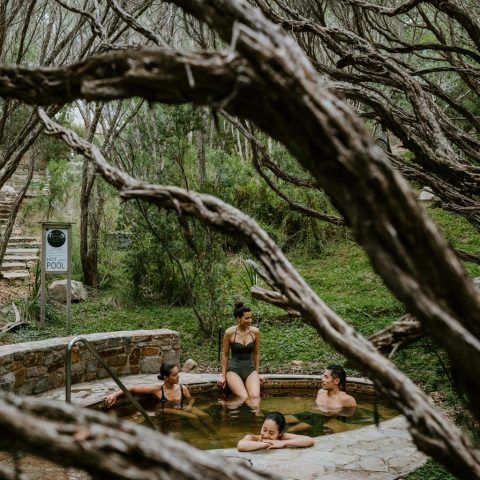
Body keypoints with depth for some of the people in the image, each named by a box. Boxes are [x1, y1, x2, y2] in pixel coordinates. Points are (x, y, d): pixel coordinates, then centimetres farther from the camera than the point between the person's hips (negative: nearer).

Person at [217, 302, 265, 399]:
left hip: (250, 369, 2)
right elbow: (225, 355, 4)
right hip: (234, 369, -2)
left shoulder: (255, 332, 0)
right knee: (244, 398, -27)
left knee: (255, 397, -27)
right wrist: (223, 375, 5)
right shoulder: (230, 332, -7)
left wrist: (257, 373, 14)